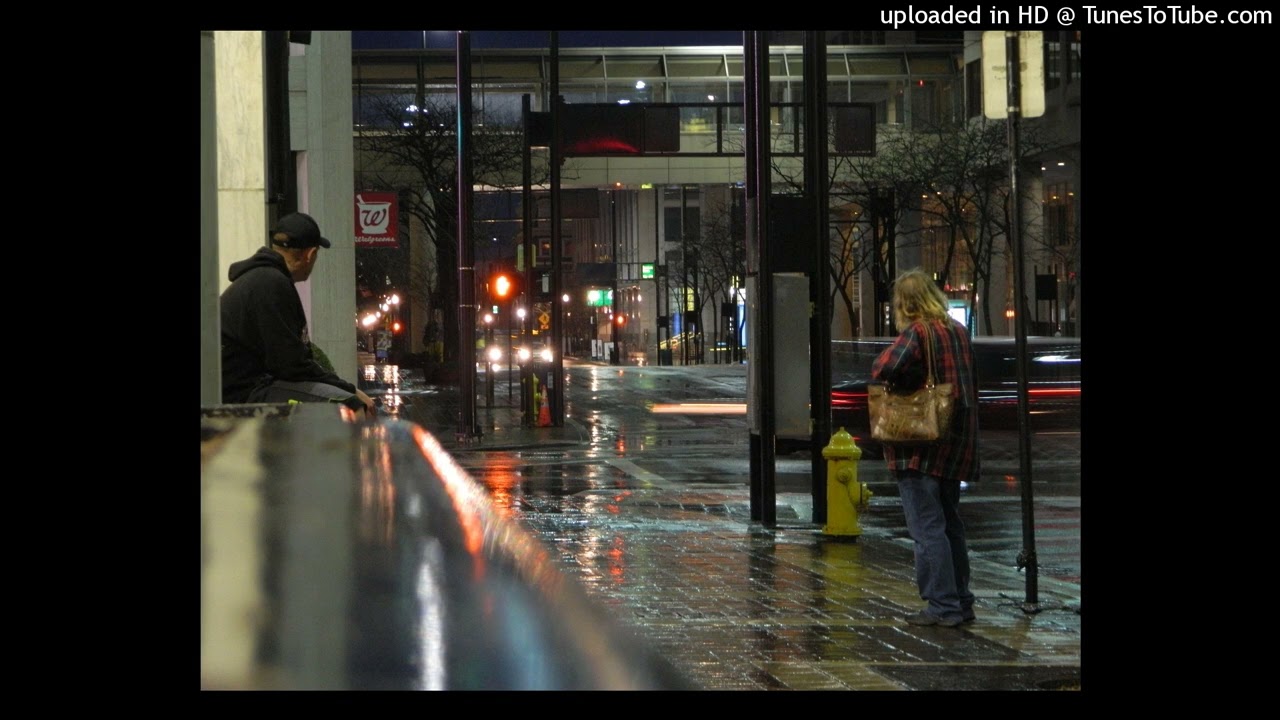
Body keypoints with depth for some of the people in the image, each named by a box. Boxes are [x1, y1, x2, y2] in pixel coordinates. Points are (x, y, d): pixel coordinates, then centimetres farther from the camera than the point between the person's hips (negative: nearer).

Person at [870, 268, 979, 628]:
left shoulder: (917, 332, -14)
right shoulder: (958, 331, 9)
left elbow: (884, 369, -28)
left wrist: (899, 382, -9)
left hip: (922, 445, -8)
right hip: (956, 443, 8)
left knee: (927, 528, -4)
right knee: (950, 524, 16)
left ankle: (943, 605, -5)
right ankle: (961, 602, 20)